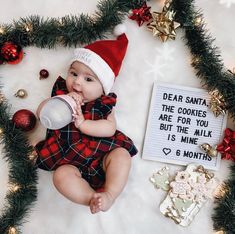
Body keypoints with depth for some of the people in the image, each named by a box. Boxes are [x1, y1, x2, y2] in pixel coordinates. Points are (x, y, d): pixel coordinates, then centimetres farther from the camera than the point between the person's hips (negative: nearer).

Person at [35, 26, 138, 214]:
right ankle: (93, 198, -31)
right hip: (70, 161, 0)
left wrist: (83, 123, -21)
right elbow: (41, 112, 1)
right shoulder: (62, 93, 10)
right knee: (61, 175, -29)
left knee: (121, 155, -25)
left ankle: (109, 195, -29)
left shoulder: (104, 104, 4)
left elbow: (110, 128, -9)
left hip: (101, 154, 1)